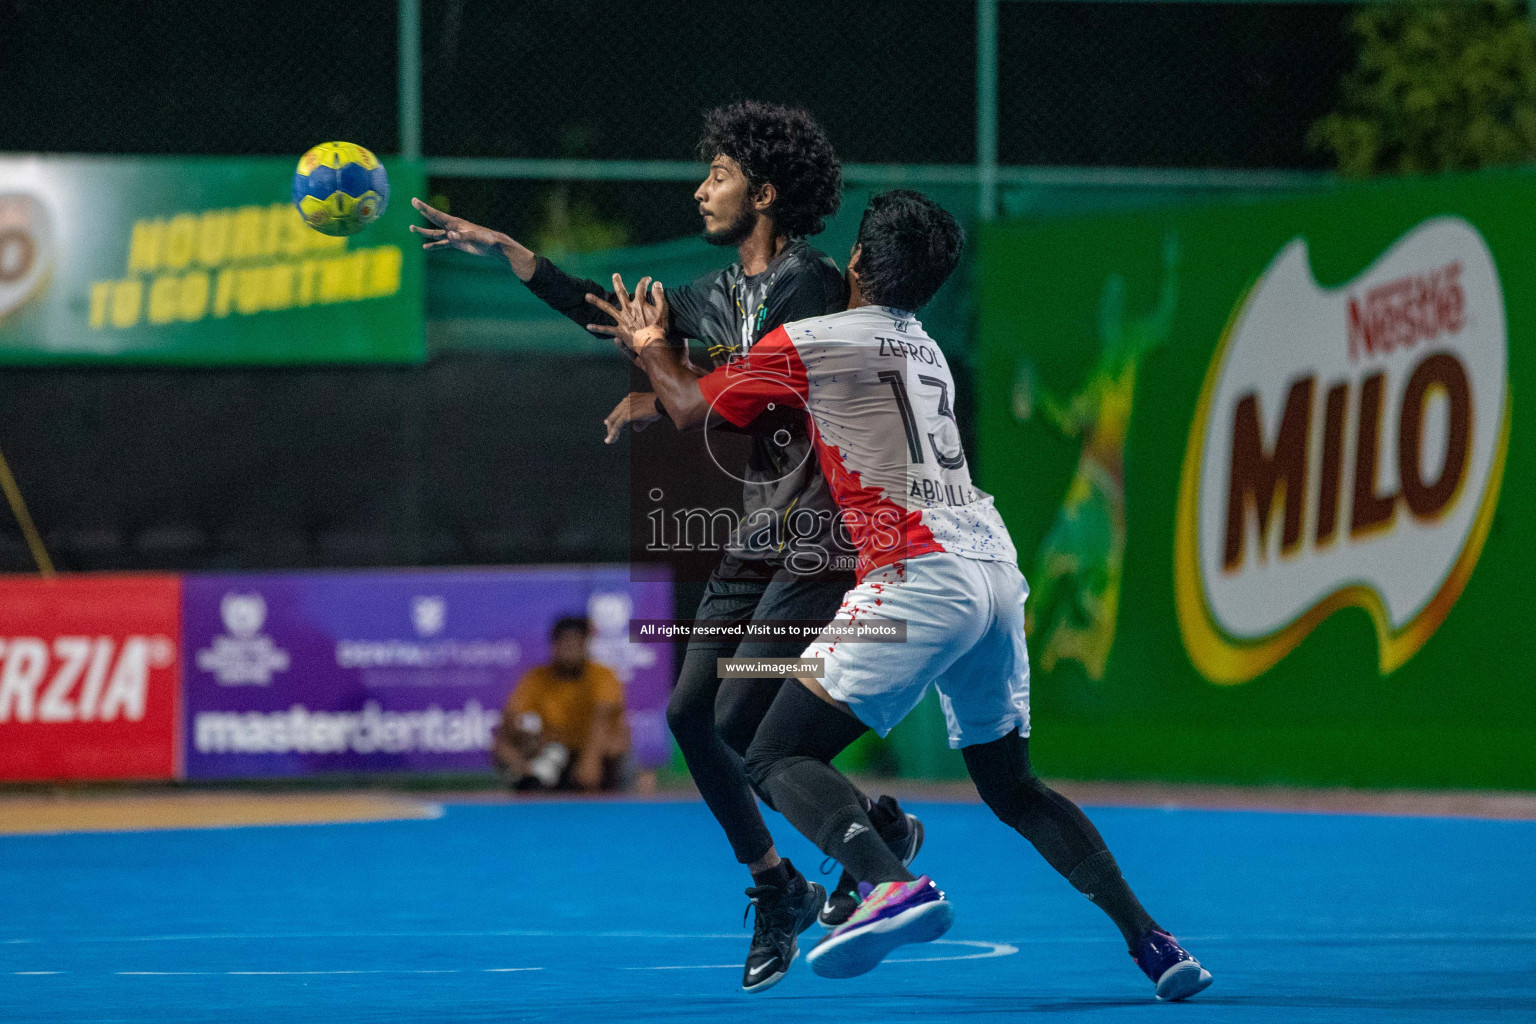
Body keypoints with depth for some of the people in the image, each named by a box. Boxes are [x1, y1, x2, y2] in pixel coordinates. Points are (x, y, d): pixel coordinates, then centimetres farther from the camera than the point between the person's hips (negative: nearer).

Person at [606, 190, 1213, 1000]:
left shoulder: (808, 344, 2)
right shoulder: (927, 351, 24)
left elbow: (692, 408, 12)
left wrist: (652, 348, 33)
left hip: (920, 575, -7)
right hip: (996, 573, 7)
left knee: (777, 758, -6)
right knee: (1012, 788, 21)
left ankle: (894, 886, -33)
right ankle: (1152, 943, 9)